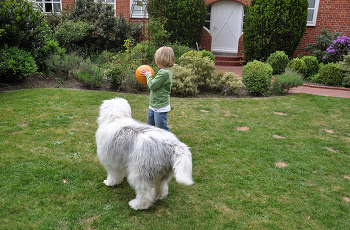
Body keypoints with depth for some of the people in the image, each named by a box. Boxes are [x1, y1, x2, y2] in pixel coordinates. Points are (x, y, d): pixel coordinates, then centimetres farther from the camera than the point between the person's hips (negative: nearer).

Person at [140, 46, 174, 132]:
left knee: (161, 128, -3)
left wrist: (148, 75, -4)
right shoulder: (164, 71, 7)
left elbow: (152, 85, -20)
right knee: (150, 125, 22)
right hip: (153, 106, 10)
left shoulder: (164, 73, -24)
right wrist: (148, 75, 6)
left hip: (161, 108, -10)